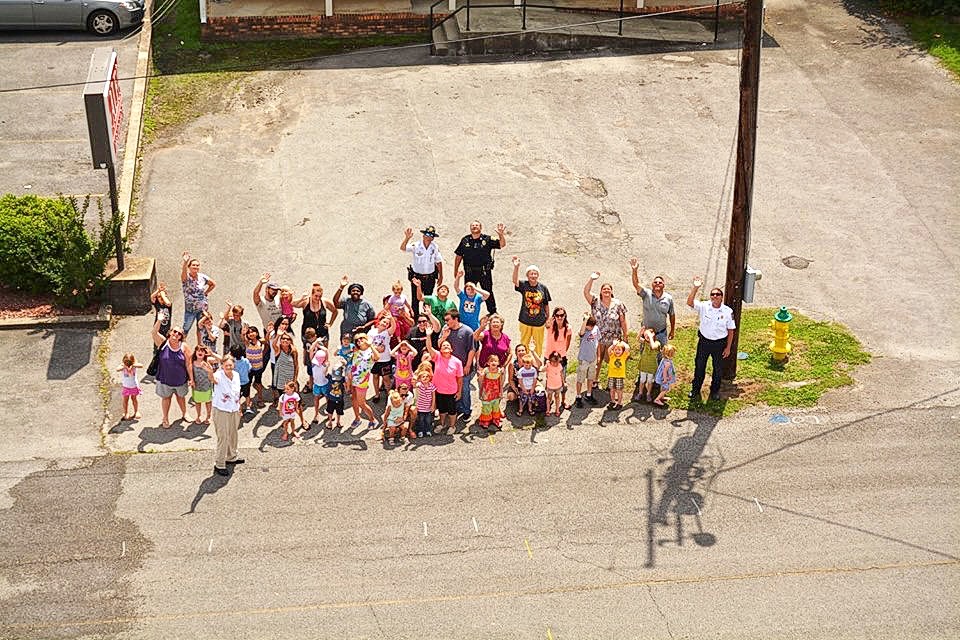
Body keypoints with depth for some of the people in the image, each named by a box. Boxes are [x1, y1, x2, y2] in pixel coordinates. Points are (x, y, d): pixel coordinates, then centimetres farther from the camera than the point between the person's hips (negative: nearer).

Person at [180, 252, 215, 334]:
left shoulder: (203, 277, -2)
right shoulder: (186, 277, -13)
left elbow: (213, 284, 15)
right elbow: (184, 272, -39)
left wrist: (206, 292, 2)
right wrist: (185, 262, -58)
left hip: (202, 308, 3)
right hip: (190, 309, -3)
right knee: (185, 330, -2)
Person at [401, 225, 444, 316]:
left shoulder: (435, 247, -5)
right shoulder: (416, 245, -12)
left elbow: (439, 262, 4)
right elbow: (402, 248, -26)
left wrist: (441, 277, 7)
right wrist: (407, 238, -44)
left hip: (430, 278, 2)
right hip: (416, 277, -2)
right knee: (415, 300, 3)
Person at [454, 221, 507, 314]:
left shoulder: (487, 239, -1)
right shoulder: (465, 240, 5)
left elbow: (502, 245, -8)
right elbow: (459, 256, 10)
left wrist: (501, 235, -27)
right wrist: (456, 271, 8)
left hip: (484, 272, -2)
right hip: (469, 273, 2)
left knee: (488, 292, 6)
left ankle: (493, 313, 16)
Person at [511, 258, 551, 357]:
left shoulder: (543, 288, -5)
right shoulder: (524, 285, -8)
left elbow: (546, 305, 5)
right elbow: (515, 281, -30)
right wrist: (516, 267, -47)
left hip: (539, 322, 1)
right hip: (525, 322, -1)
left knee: (538, 345, 14)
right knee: (524, 344, 13)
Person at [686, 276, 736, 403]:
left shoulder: (728, 311, -14)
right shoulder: (704, 306, -13)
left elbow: (731, 330, -6)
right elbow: (689, 302, -28)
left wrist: (728, 347, -5)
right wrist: (695, 288, -39)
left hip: (719, 343, -1)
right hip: (704, 341, 1)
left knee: (718, 368, 16)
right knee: (699, 366, 16)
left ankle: (715, 391, 38)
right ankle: (695, 389, 35)